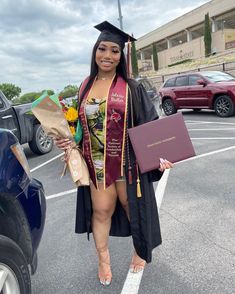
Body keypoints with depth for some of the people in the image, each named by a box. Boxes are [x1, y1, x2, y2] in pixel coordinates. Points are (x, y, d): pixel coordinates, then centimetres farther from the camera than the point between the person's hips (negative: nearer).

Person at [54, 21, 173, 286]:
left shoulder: (131, 88, -4)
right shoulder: (85, 87, 6)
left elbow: (150, 126, -5)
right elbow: (80, 122, 14)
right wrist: (66, 140, -5)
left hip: (127, 163, -2)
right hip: (96, 163, 3)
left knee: (133, 208, 14)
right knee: (101, 211, 11)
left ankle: (141, 251, 42)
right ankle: (103, 259, 34)